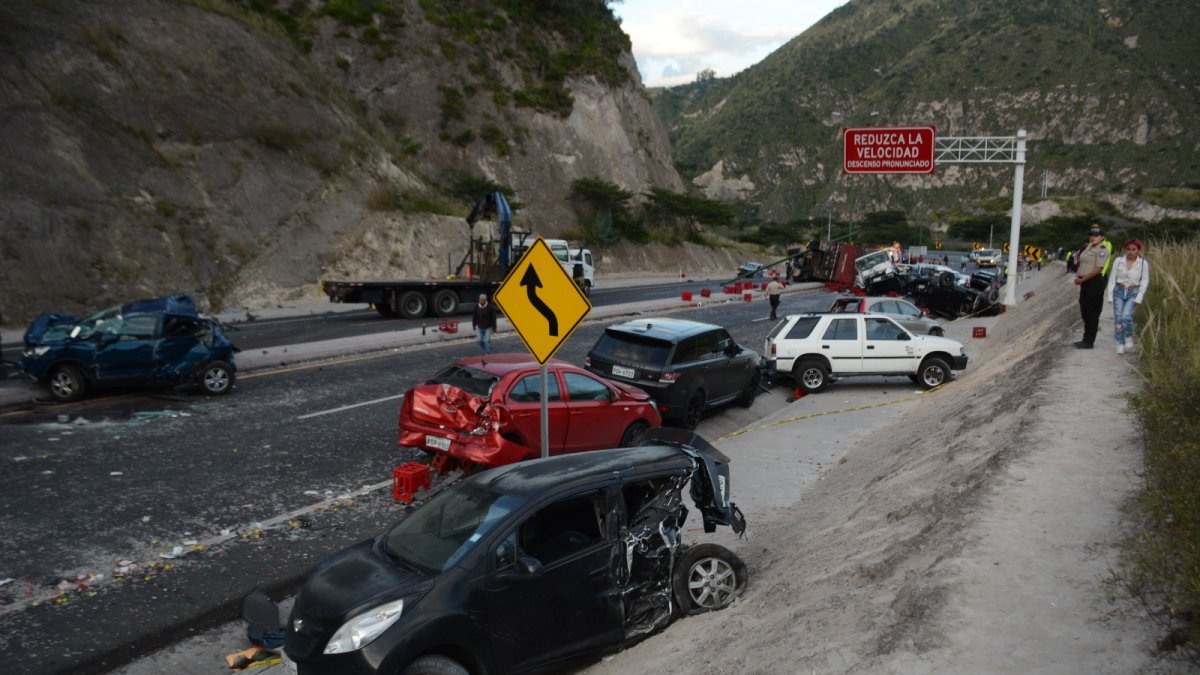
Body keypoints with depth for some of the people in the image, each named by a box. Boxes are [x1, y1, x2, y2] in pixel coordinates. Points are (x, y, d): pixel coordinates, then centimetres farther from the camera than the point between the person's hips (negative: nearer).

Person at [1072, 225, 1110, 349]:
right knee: (1084, 311, 14)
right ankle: (1086, 339, 24)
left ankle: (1089, 342, 2)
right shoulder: (1089, 247, 16)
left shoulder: (1102, 250, -12)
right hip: (1085, 283, 9)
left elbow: (1098, 269, -18)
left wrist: (1082, 280, -17)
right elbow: (1081, 263, 23)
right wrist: (1078, 276, 7)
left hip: (1095, 283, -9)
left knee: (1092, 313, -3)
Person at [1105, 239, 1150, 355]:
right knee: (1118, 319, -5)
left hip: (1133, 293, -2)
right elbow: (1112, 279, 4)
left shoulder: (1143, 263, -2)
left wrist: (1139, 298, -5)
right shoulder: (1118, 261, 1)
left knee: (1126, 316, -20)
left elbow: (1145, 281, 2)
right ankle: (1120, 345, 4)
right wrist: (1110, 295, -1)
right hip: (1119, 291, 2)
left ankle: (1129, 338, 6)